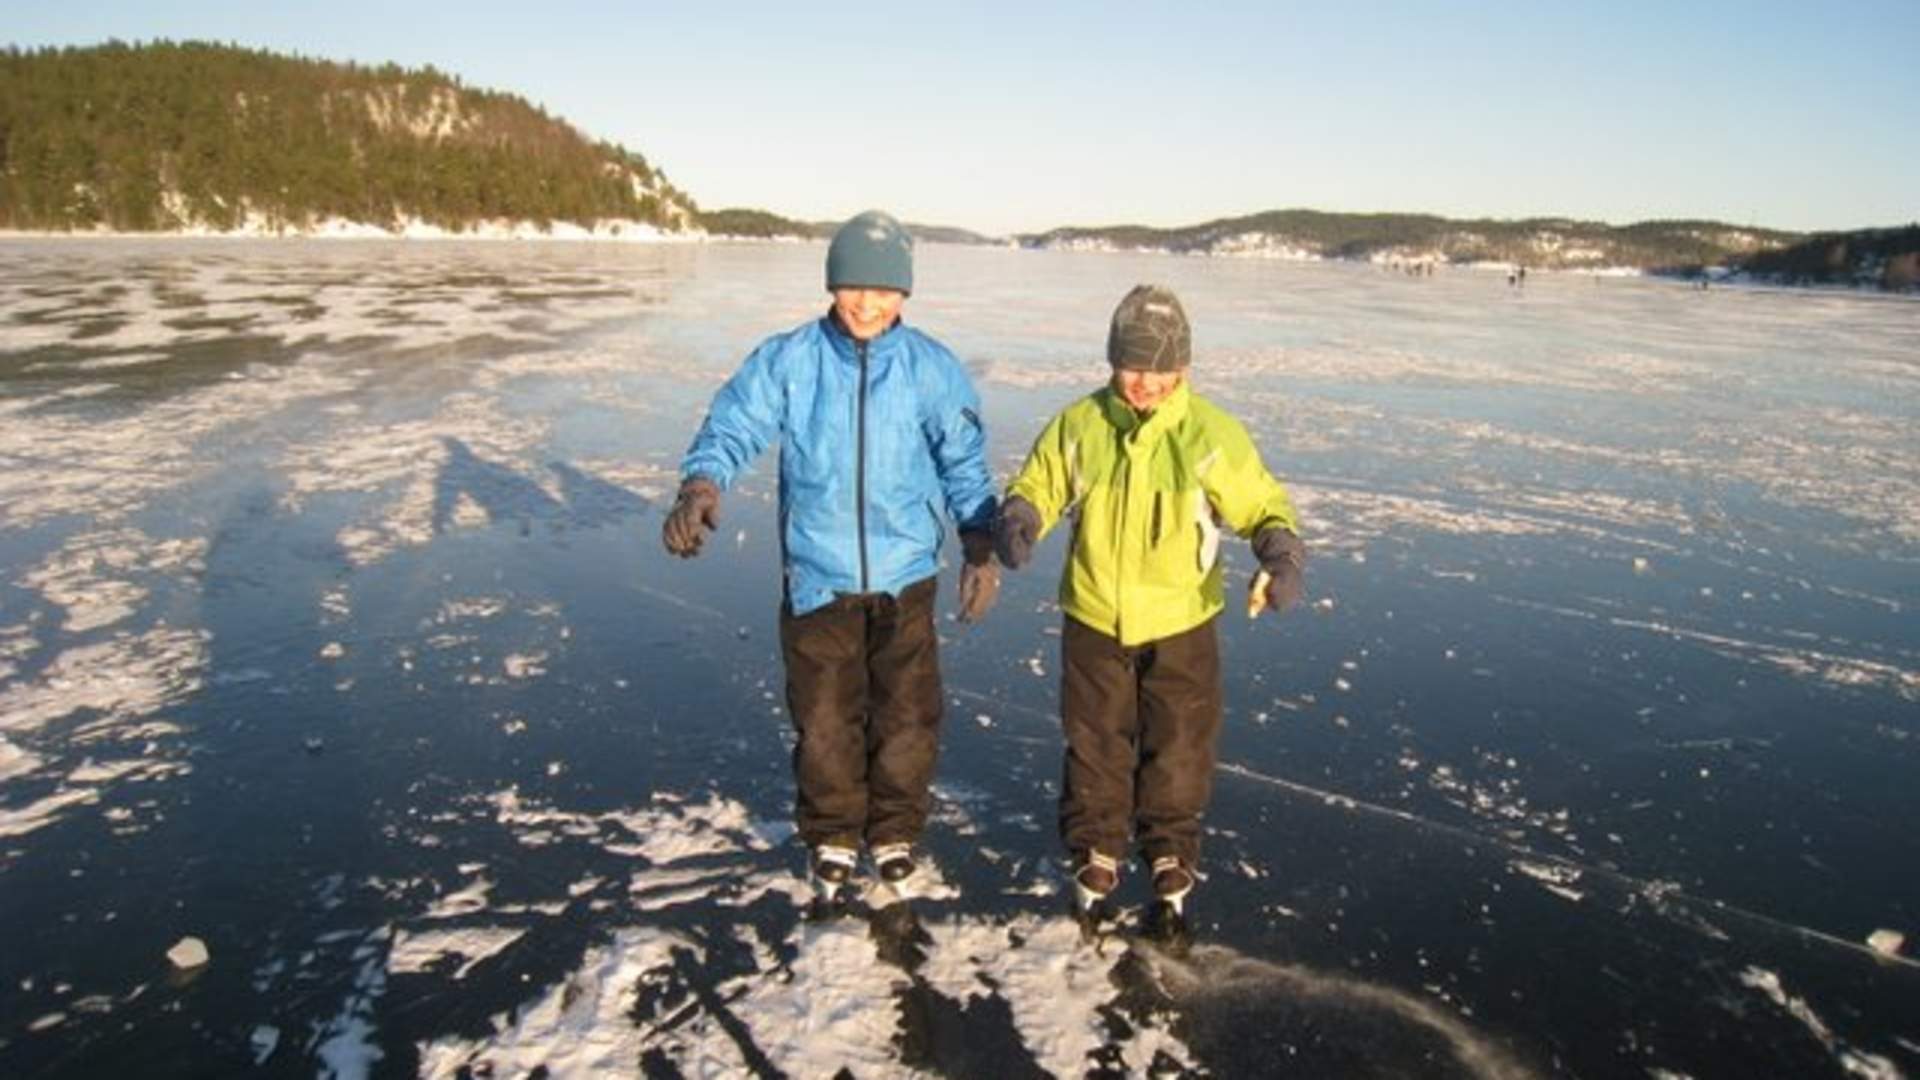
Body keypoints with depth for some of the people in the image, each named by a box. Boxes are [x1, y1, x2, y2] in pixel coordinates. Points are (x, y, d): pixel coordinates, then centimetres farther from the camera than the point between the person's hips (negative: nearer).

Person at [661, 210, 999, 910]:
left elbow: (964, 465, 1)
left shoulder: (932, 369, -3)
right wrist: (701, 486, -32)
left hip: (905, 579, 1)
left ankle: (893, 834, 32)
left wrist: (980, 548, -8)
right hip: (817, 581, 0)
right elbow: (732, 426, -12)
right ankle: (831, 836, 33)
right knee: (824, 721, 10)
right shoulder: (787, 360, -6)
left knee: (907, 718, 8)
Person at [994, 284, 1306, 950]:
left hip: (1181, 627, -1)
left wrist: (1281, 553, -25)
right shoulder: (1078, 426, -7)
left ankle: (1172, 879, 30)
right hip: (1095, 624, 1)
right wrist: (1018, 518, -17)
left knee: (1177, 758, 10)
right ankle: (1094, 871, 32)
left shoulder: (1210, 434, -12)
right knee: (1096, 753, 13)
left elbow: (1264, 507, -5)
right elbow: (1038, 486, 5)